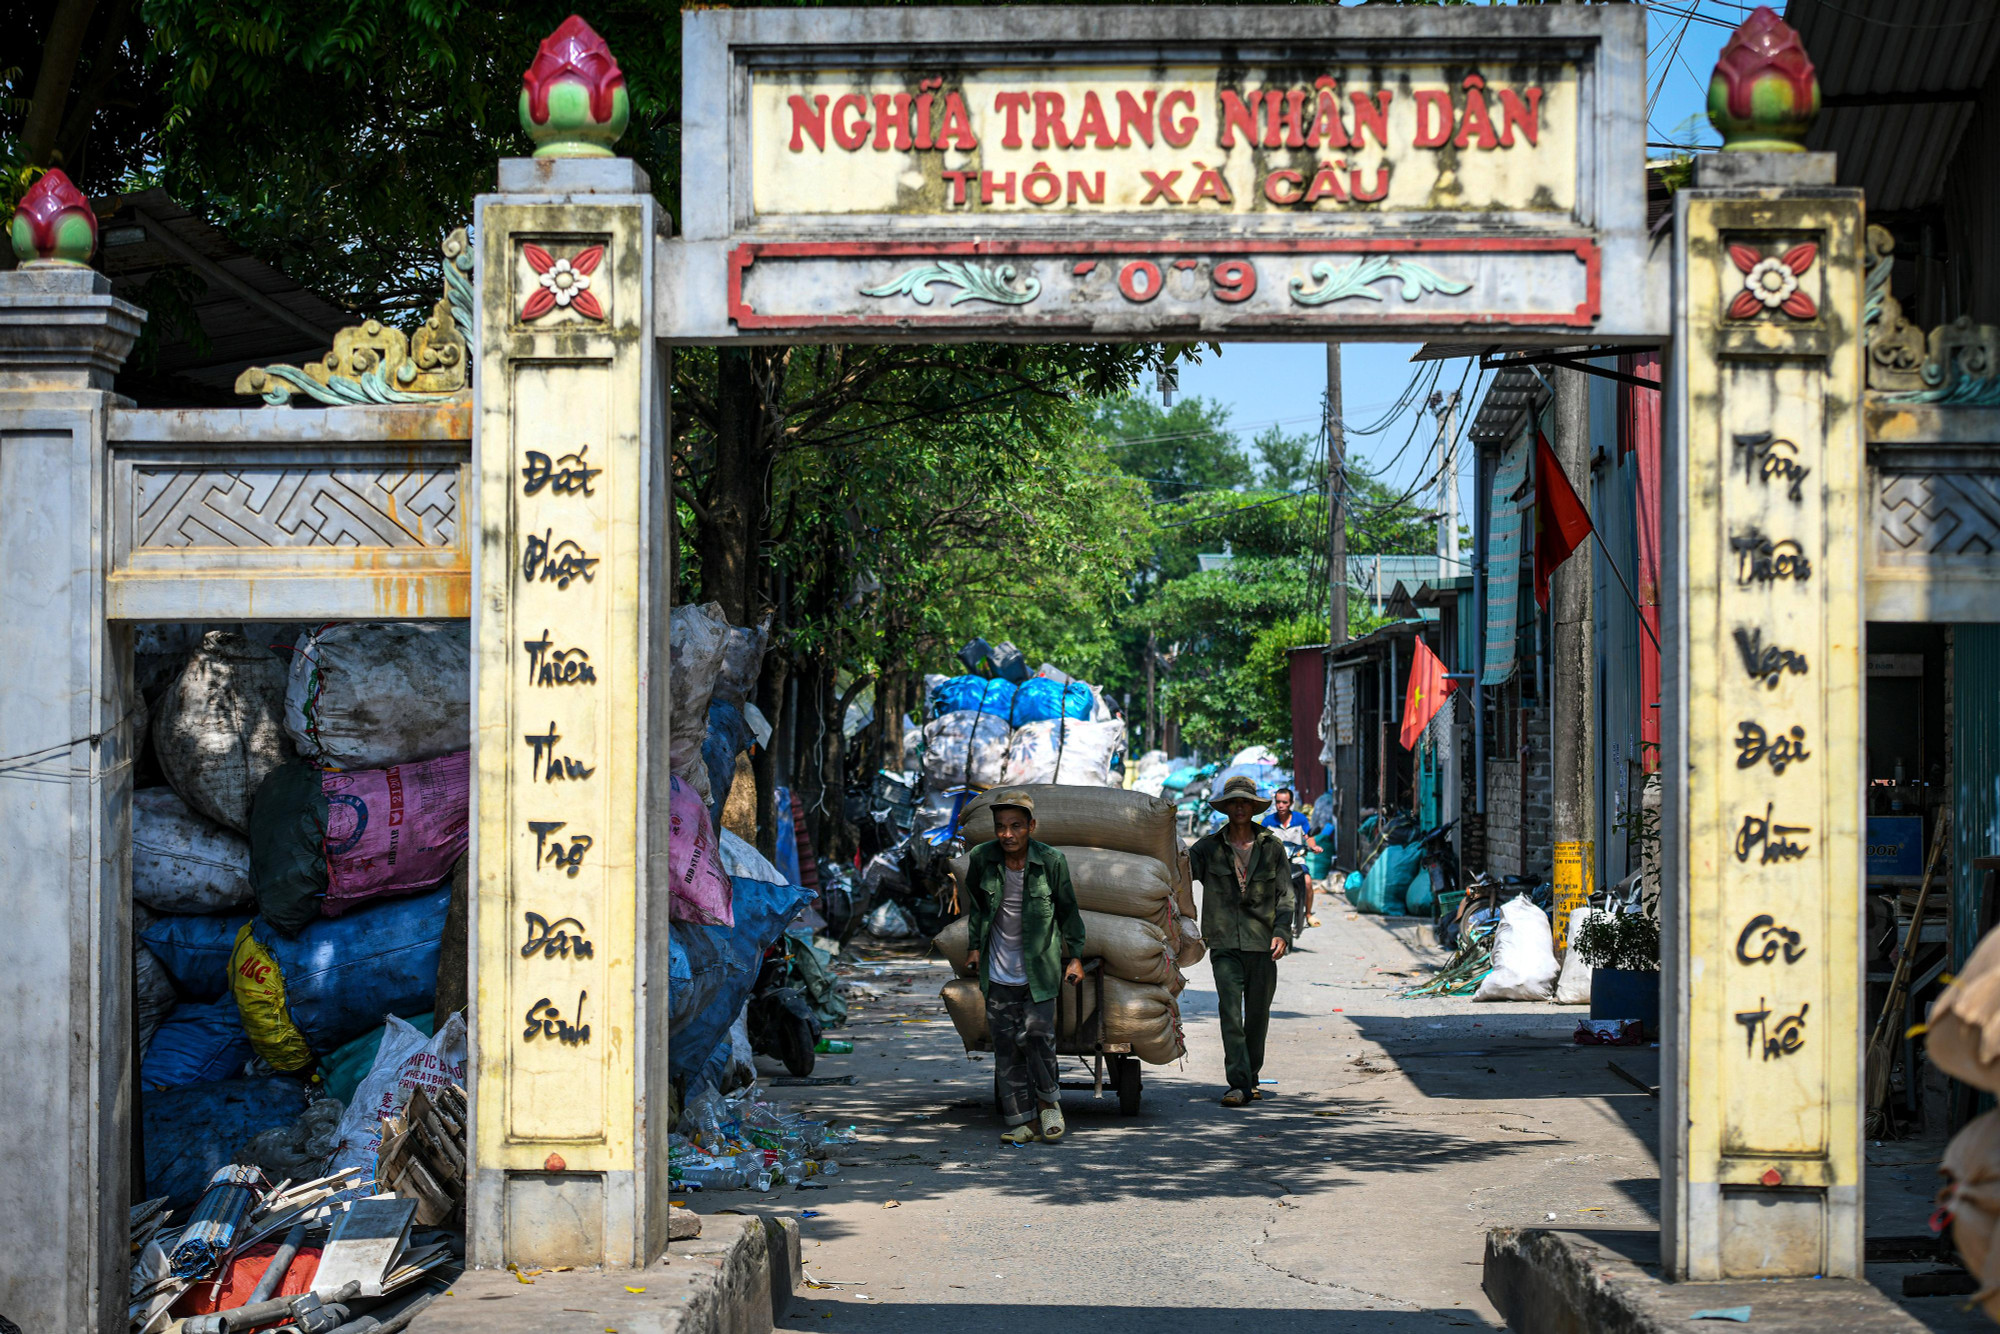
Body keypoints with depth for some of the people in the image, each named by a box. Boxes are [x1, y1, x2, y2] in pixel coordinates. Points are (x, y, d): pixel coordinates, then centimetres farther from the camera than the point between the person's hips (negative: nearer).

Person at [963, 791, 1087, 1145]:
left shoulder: (1052, 861, -11)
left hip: (1039, 968, -2)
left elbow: (1068, 910, 3)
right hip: (998, 971, 2)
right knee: (1006, 1046, 1)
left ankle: (1048, 1101, 12)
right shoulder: (982, 859, -6)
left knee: (1037, 1034, -13)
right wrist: (975, 946, 13)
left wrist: (1075, 956, 5)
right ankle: (1022, 1122, 8)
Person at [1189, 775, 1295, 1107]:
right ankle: (1238, 1084, -15)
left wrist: (1281, 932, -6)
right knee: (1230, 1013, -13)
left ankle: (1251, 1079, 24)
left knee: (1258, 1015, 8)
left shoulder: (1272, 847, 8)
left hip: (1262, 943, 1)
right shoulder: (1209, 848, 6)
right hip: (1225, 944, -1)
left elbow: (1285, 894, 7)